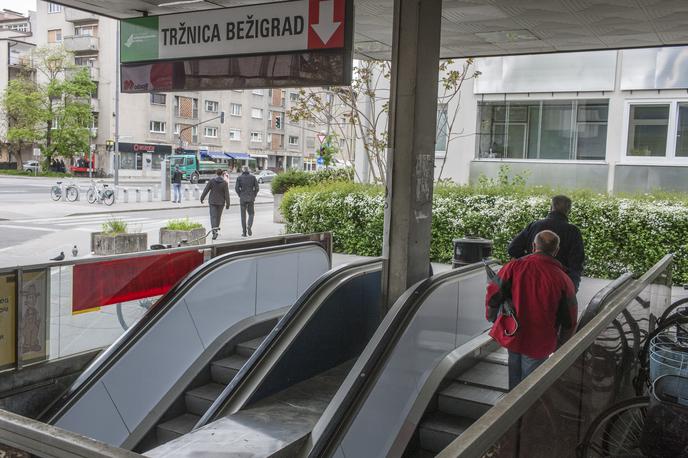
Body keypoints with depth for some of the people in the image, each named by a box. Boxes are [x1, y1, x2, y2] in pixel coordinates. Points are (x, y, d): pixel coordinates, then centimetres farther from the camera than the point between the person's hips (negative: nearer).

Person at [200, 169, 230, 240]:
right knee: (218, 216, 16)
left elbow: (206, 190, -5)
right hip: (221, 202, 1)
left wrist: (202, 198, 6)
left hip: (212, 201, -1)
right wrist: (227, 204, -2)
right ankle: (216, 228, 29)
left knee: (213, 216, -4)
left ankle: (214, 231, -21)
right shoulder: (224, 183, -6)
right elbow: (227, 194, -7)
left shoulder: (211, 180, -7)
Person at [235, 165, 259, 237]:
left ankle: (244, 232, 8)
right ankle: (249, 226, -14)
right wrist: (254, 196, 6)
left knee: (243, 215, 8)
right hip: (251, 198, 0)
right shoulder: (252, 177, 1)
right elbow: (257, 187, -3)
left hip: (242, 198, 0)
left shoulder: (239, 177, -1)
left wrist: (240, 195, 5)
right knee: (251, 213, 12)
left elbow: (236, 188, -7)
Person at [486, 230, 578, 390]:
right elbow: (569, 322, -2)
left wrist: (491, 316, 15)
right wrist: (560, 344, 14)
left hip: (512, 335, 2)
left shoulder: (514, 266, -11)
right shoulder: (563, 279, -11)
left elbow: (493, 295, -6)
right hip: (540, 343, -2)